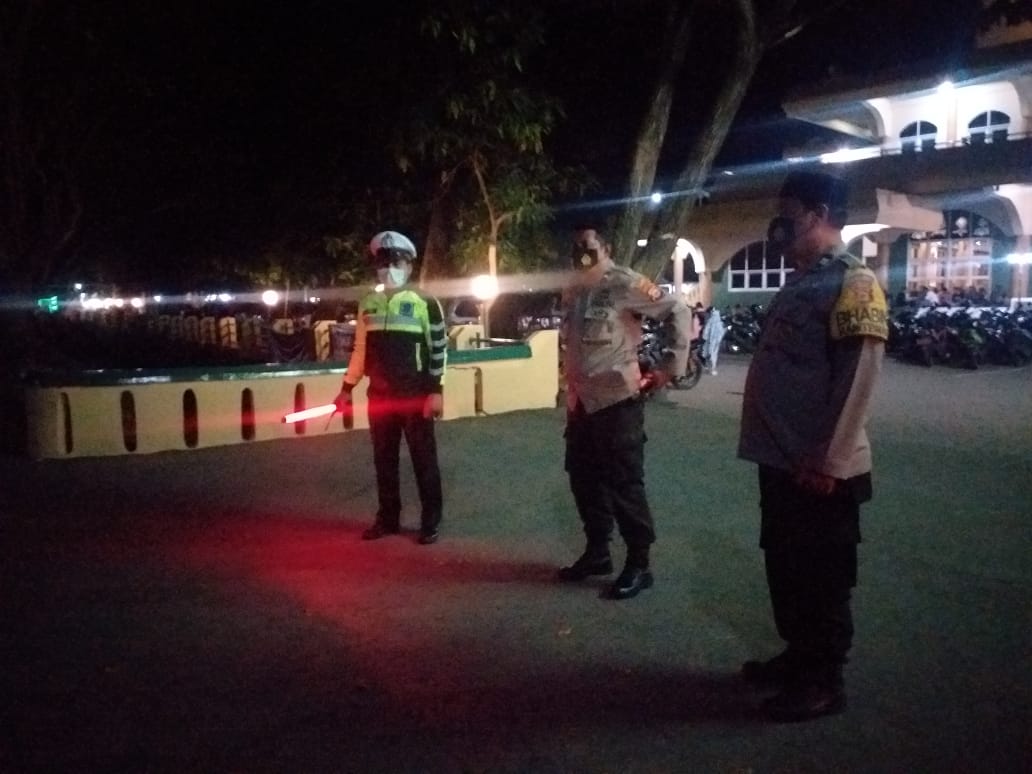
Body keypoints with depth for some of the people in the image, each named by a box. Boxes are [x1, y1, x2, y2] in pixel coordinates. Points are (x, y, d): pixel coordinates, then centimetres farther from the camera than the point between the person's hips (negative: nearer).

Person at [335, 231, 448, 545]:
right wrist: (347, 388, 12)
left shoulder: (425, 302, -4)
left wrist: (436, 391, -12)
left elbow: (439, 348, -6)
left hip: (415, 395, -5)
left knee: (423, 459, 3)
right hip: (379, 395, 5)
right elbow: (360, 350, 15)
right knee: (384, 460, 12)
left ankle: (431, 520, 13)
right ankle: (388, 518, 24)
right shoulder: (368, 304, 10)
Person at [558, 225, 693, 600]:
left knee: (624, 484, 0)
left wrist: (670, 366, -13)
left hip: (617, 399, -7)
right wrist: (570, 393, 17)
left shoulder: (624, 283, -11)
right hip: (581, 401, 8)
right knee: (584, 480, 15)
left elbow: (677, 311, -13)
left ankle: (639, 565, 13)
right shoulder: (573, 291, 11)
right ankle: (597, 552, 31)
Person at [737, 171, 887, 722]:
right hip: (780, 459, 9)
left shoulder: (853, 282, -13)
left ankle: (822, 682, 21)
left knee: (822, 577, 6)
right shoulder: (802, 281, 15)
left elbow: (860, 375, -20)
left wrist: (829, 462, -22)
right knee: (785, 567, 19)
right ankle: (798, 657, 37)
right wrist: (772, 448, 16)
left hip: (818, 468, -9)